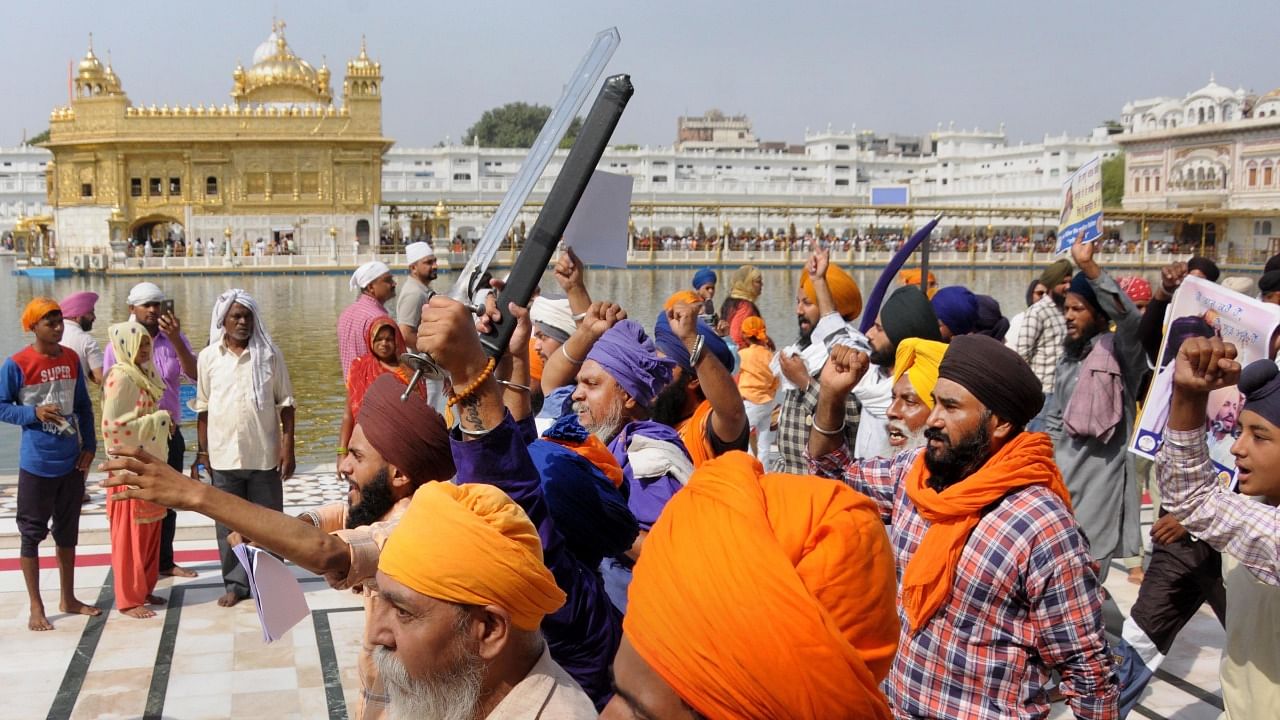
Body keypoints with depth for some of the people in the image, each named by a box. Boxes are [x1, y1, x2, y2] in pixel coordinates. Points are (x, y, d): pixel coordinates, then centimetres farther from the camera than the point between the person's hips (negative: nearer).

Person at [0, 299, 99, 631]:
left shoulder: (71, 359, 3)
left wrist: (89, 446, 3)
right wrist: (34, 413, -21)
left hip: (72, 461, 5)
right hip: (37, 464, -5)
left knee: (68, 531, 15)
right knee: (32, 534, 4)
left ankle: (68, 598, 28)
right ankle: (36, 607, 13)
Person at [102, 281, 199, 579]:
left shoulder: (174, 340, 1)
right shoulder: (119, 345, -7)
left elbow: (194, 374, -13)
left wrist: (175, 339, -25)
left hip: (170, 433, 4)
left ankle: (165, 561, 27)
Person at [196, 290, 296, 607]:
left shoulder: (269, 354, -2)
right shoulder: (208, 356, 1)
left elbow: (285, 403, 1)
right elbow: (203, 408, 6)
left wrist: (288, 445, -5)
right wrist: (203, 450, 5)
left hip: (264, 456, -1)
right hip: (223, 458, 1)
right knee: (229, 525, 8)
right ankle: (235, 584, 18)